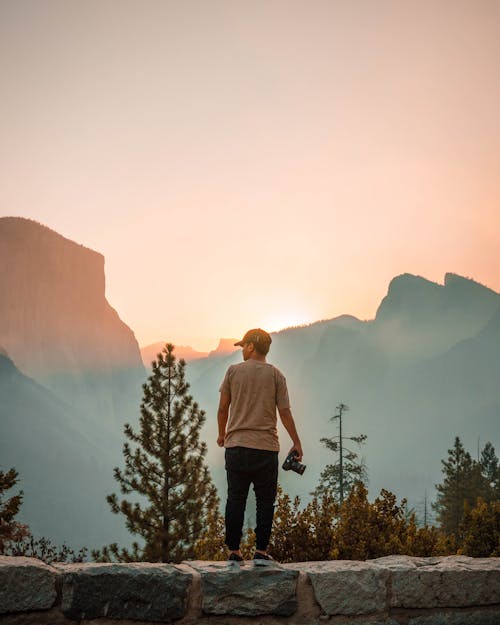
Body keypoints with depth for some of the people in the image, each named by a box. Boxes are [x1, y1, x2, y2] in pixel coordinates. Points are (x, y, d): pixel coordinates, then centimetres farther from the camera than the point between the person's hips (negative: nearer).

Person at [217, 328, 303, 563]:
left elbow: (223, 408, 6)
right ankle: (261, 551, 3)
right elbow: (285, 412, 0)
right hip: (266, 447, -1)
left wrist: (222, 434, 21)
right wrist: (296, 443, 9)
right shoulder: (276, 375, 3)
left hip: (236, 445, 1)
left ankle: (234, 551, 6)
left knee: (236, 499, 5)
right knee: (265, 500, 5)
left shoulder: (234, 371, 3)